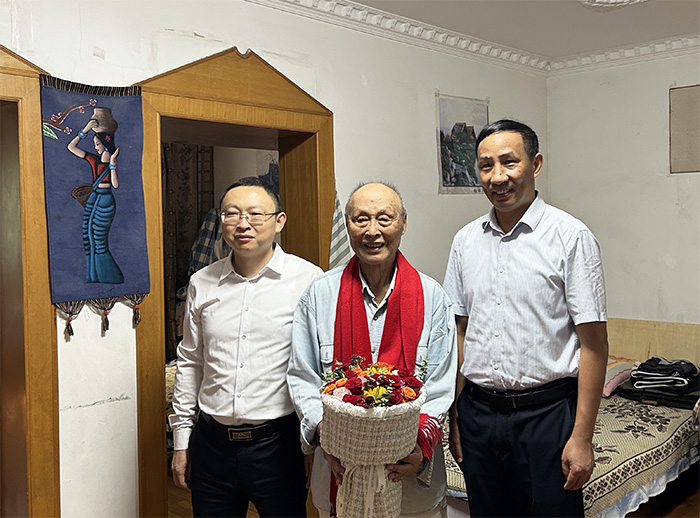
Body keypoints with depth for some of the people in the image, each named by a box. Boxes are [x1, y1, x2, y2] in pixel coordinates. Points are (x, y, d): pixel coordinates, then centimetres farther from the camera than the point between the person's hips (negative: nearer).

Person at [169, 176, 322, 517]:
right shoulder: (201, 283, 5)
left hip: (278, 442, -3)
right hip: (211, 442, 4)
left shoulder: (308, 279, -7)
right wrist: (181, 441, 13)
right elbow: (190, 362, 13)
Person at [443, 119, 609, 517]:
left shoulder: (571, 237, -9)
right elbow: (460, 331, 10)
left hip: (546, 413, -4)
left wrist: (582, 436, -12)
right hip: (478, 411, 4)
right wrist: (455, 417, 8)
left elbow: (594, 343, -10)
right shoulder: (466, 241, 6)